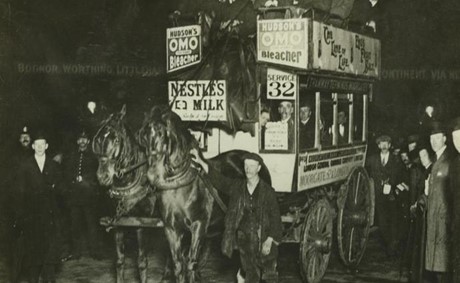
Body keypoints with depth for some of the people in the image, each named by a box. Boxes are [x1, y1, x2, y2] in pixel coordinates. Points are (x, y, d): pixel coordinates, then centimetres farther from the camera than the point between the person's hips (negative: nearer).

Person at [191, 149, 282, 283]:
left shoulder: (268, 191, -8)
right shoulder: (236, 187, 1)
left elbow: (275, 217, -8)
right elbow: (218, 178, -2)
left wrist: (270, 241, -14)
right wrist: (200, 162, -12)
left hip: (264, 240, -2)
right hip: (244, 239, 2)